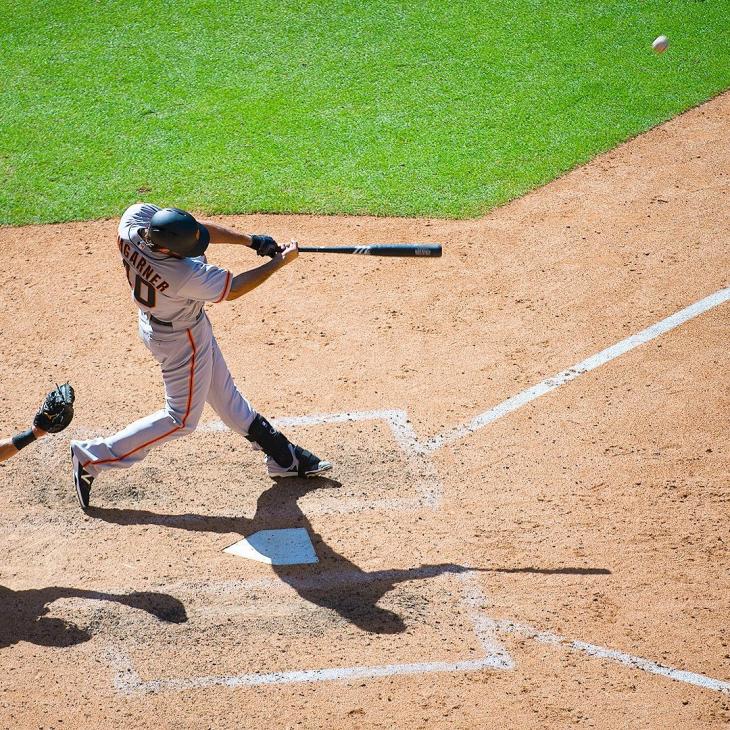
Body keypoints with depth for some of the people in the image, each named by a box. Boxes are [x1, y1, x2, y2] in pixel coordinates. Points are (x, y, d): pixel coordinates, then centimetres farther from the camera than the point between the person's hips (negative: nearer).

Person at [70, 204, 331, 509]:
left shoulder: (135, 217, -27)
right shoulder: (185, 275, -42)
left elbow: (196, 229, -12)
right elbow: (233, 290, -24)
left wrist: (251, 240, -17)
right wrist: (280, 262, -15)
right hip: (181, 339, -9)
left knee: (223, 393, 21)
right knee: (182, 418, 11)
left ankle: (282, 455, 37)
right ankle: (93, 457, 17)